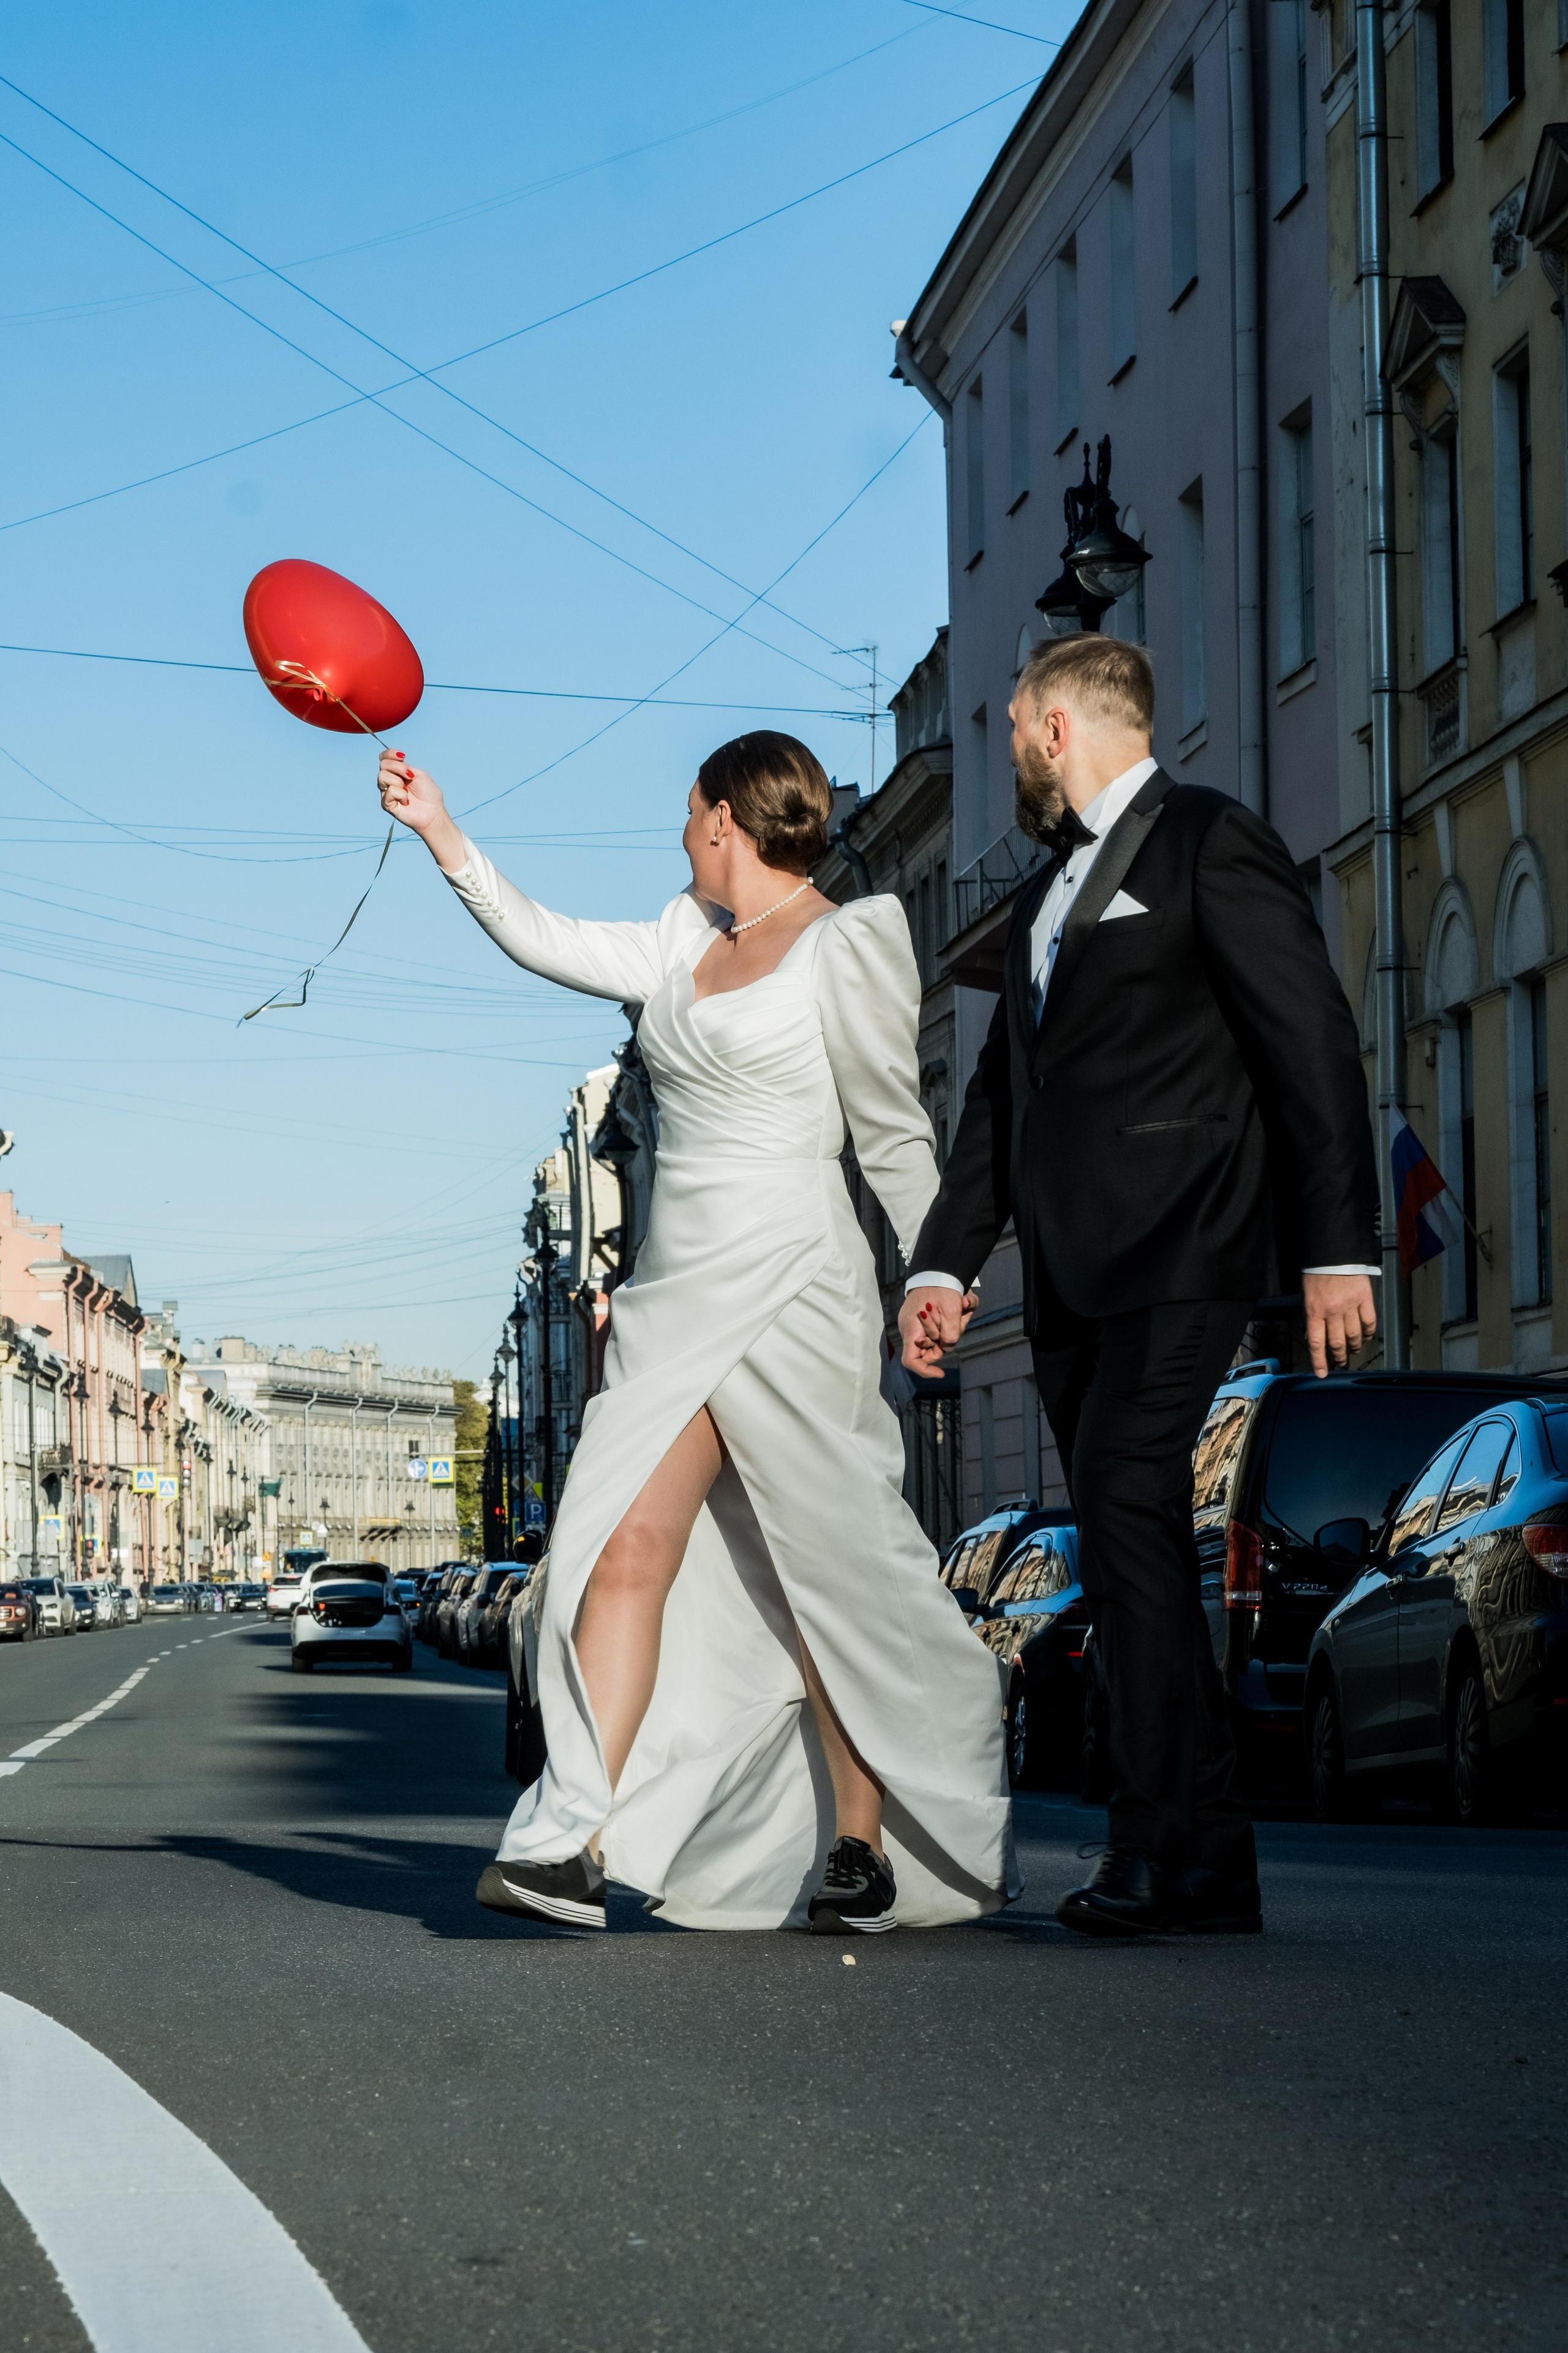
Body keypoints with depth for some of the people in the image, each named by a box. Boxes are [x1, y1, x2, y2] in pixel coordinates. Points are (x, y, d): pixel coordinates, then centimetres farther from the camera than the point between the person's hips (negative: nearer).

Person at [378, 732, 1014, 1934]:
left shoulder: (847, 947, -4)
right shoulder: (693, 939, 17)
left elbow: (895, 1135, -2)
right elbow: (552, 944, 18)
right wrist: (443, 834, 15)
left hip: (788, 1285, -6)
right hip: (678, 1290, 7)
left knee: (824, 1575, 0)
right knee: (626, 1547, -8)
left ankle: (863, 1848, 12)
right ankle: (578, 1846, -15)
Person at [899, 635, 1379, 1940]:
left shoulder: (1212, 842, -2)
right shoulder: (1049, 893, 25)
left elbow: (1313, 1042, -8)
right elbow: (999, 1098, 24)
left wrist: (1339, 1245, -15)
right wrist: (943, 1262, 13)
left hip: (1179, 1246, -9)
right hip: (1074, 1271, 9)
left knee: (1126, 1502, -22)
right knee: (1132, 1545, 5)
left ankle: (1161, 1841, -23)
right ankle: (1210, 1858, 9)